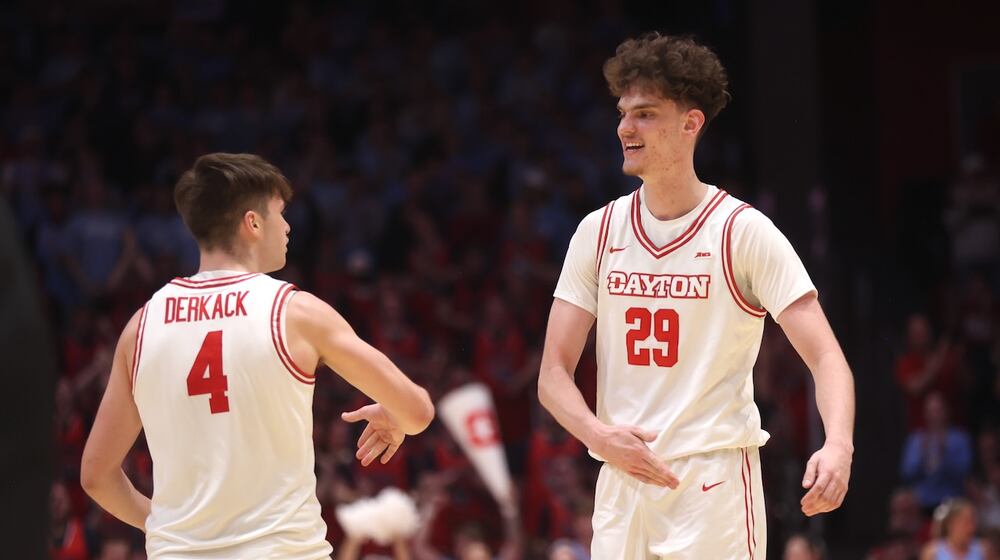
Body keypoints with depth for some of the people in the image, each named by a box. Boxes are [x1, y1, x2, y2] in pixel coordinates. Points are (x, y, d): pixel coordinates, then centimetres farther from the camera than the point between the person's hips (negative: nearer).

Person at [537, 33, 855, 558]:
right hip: (621, 481, 4)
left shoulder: (744, 232, -5)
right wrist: (599, 435, -15)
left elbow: (826, 358, -10)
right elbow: (554, 374, 6)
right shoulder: (598, 231, 7)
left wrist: (837, 446, -30)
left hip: (714, 480, -4)